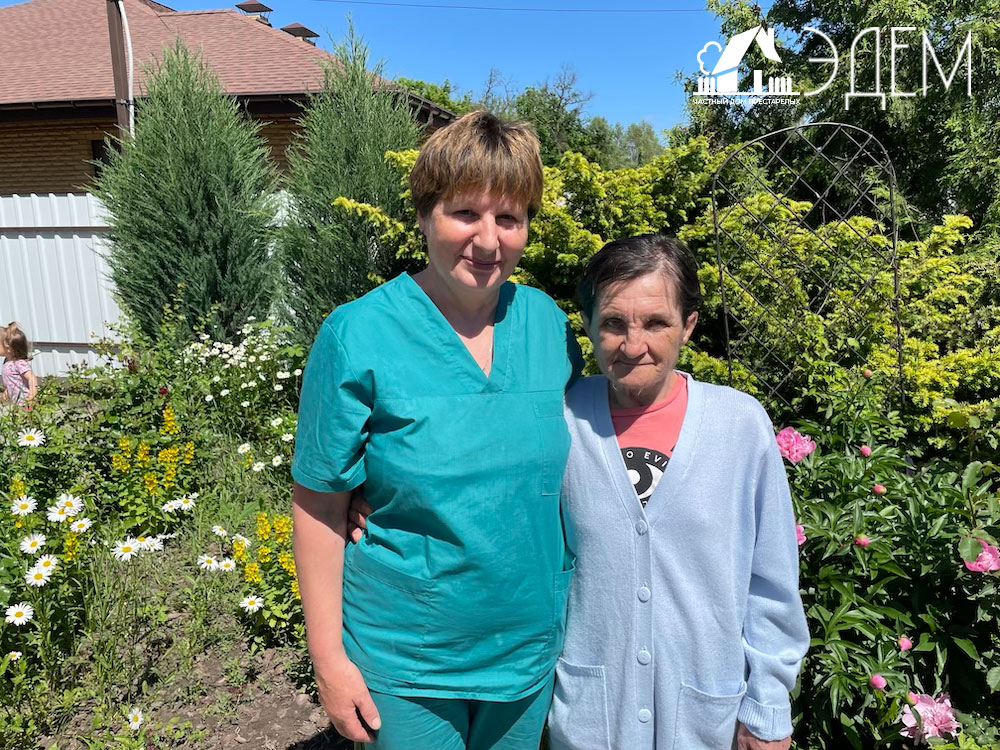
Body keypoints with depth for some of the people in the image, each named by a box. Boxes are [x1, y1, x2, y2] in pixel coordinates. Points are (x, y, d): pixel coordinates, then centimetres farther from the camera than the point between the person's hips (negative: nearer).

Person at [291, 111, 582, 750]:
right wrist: (329, 658, -10)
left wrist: (576, 619, 6)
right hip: (403, 660, -4)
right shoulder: (358, 336, -17)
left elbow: (570, 471, 6)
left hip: (531, 645, 4)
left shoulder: (548, 321, -5)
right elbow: (318, 505, -12)